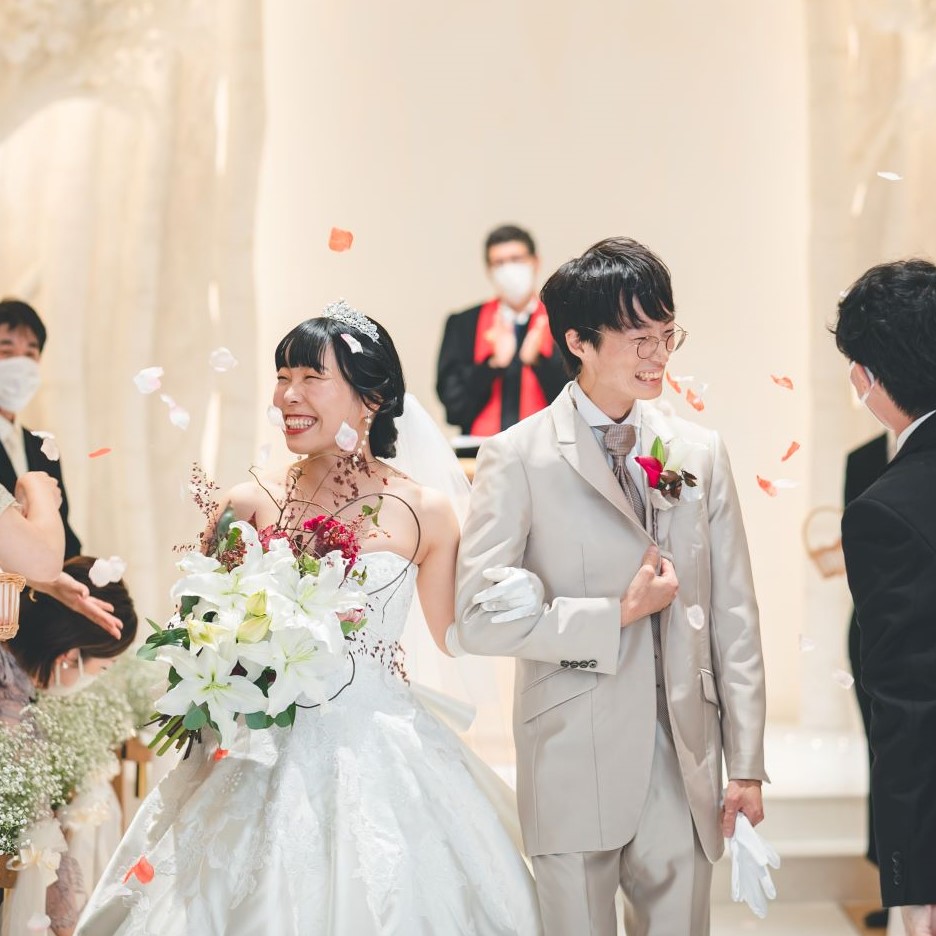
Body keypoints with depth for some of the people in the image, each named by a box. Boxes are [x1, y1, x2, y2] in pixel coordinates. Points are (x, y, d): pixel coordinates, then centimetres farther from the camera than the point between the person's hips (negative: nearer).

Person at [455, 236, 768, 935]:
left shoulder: (701, 452, 7)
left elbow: (734, 617, 7)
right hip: (575, 766, -3)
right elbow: (481, 615, -11)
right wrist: (618, 615, -12)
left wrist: (746, 764, 5)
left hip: (686, 766, 3)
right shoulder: (517, 457, -4)